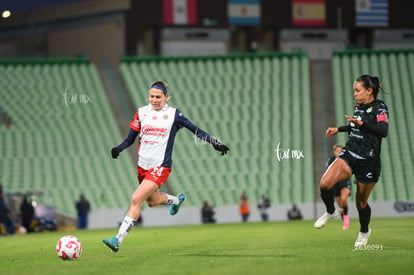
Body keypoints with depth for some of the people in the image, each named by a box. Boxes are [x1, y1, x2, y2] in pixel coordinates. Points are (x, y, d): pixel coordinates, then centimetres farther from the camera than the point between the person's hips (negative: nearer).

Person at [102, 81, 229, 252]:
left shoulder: (173, 114, -4)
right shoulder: (141, 112, 5)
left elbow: (196, 130, 2)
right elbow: (131, 138, 8)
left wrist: (215, 143, -5)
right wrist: (118, 149, -10)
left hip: (160, 167, -6)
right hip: (143, 166, 6)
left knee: (136, 199, -19)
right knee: (152, 201, 23)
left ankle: (118, 239, -17)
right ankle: (177, 200, 57)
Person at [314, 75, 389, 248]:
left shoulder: (379, 108, -13)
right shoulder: (359, 106, 8)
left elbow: (383, 131, -29)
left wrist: (361, 123, -37)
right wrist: (339, 129, 24)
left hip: (369, 162, -6)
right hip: (349, 155, 6)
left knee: (361, 202, 7)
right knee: (325, 184, -17)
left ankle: (364, 231, 35)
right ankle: (331, 212, 11)